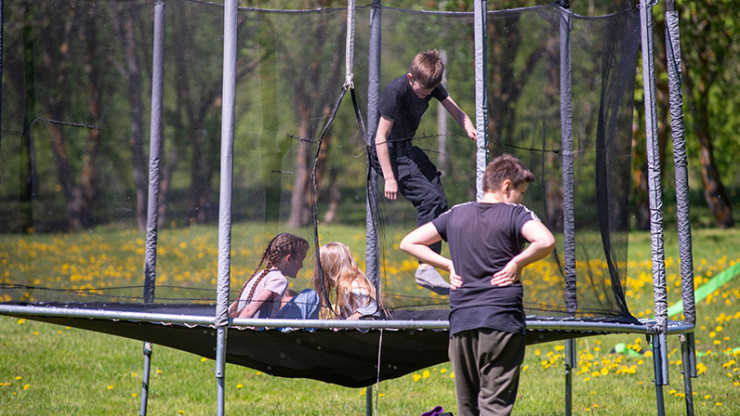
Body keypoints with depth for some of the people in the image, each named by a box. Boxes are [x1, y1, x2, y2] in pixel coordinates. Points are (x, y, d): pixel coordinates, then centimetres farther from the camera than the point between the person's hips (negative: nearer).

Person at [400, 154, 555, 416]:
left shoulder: (456, 214, 13)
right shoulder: (516, 214, -3)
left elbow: (408, 243, 16)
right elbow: (545, 241, -23)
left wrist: (450, 265, 12)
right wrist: (517, 263, -7)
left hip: (461, 321, 5)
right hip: (501, 320, -4)